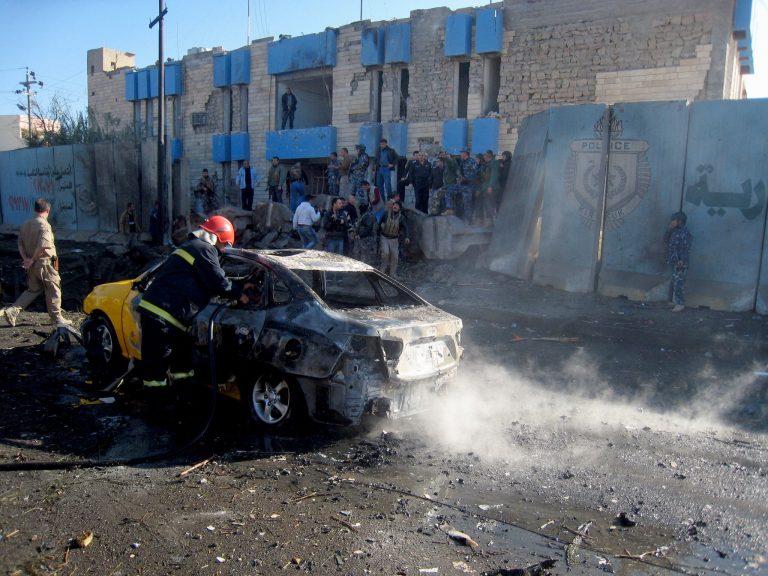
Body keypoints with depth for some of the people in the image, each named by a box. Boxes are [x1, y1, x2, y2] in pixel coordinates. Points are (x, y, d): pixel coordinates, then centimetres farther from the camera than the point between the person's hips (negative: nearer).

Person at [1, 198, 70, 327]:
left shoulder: (25, 225, 10)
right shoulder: (44, 225, -16)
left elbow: (20, 244, 10)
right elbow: (42, 245, -25)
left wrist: (26, 258, 1)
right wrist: (32, 260, -15)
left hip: (32, 265, 7)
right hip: (45, 263, -7)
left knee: (33, 290, 18)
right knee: (53, 290, 6)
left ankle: (11, 311, 7)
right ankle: (57, 318, 11)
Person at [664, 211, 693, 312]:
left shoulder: (685, 232, -13)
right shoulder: (674, 231, 15)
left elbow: (686, 248, -17)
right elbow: (666, 240, 10)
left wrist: (682, 260, -23)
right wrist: (669, 229, 0)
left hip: (680, 263, -9)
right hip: (674, 262, 9)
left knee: (679, 283, -8)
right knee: (675, 282, 16)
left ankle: (680, 304, -5)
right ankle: (675, 301, 25)